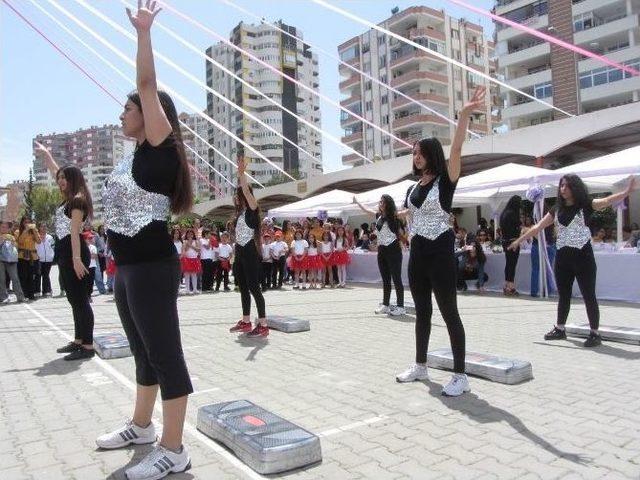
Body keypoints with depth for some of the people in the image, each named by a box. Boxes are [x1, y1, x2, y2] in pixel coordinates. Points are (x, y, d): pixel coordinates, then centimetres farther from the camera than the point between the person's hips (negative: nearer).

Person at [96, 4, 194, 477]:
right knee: (145, 352, 20)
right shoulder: (137, 155, 14)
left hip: (153, 267, -10)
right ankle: (142, 426, 36)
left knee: (165, 355, -4)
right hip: (128, 267, 10)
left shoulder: (160, 149, -9)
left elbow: (148, 86, -13)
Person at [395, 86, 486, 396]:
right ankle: (420, 366, 29)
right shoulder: (413, 188, 10)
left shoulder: (445, 181, -9)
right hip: (417, 252, 7)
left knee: (449, 313, -2)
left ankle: (460, 376, 8)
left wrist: (464, 115, -35)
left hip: (440, 252, -7)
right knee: (422, 311, 16)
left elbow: (456, 149, -25)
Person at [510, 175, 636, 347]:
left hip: (582, 256, -5)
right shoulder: (557, 209, 9)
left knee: (588, 295, 0)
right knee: (563, 295, 14)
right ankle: (560, 329, 26)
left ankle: (595, 333, 9)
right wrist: (519, 240, 14)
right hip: (562, 256, 5)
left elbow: (607, 201, -21)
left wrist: (627, 191, -39)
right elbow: (538, 227, 13)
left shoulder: (586, 205, -4)